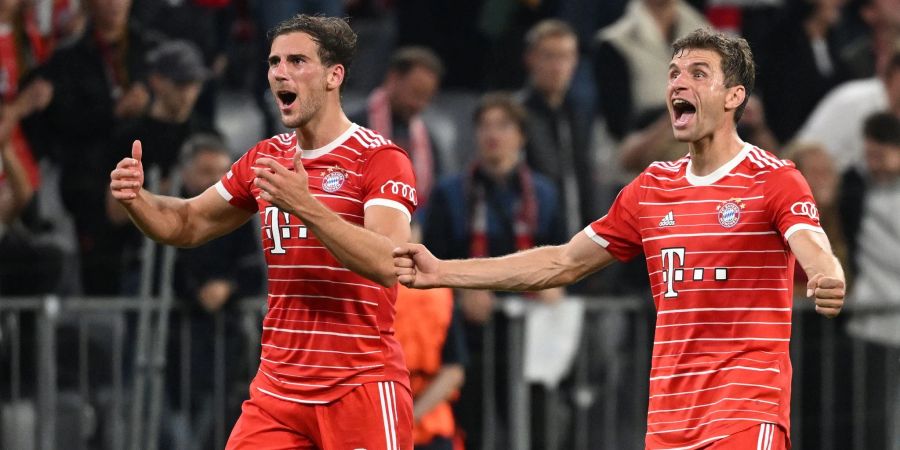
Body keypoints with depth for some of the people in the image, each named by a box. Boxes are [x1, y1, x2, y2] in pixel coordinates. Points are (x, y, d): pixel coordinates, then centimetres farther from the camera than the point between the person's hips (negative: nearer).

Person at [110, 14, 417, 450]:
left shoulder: (380, 159, -8)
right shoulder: (265, 159, 12)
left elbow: (388, 265, -22)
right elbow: (187, 224, 23)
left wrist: (306, 207, -32)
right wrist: (135, 198, 1)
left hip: (361, 391, -6)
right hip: (277, 392, 6)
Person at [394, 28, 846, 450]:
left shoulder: (774, 180, -5)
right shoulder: (651, 188, 14)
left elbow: (816, 255, -22)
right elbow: (563, 263, 20)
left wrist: (829, 281, -48)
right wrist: (442, 273, 16)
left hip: (748, 412, -6)